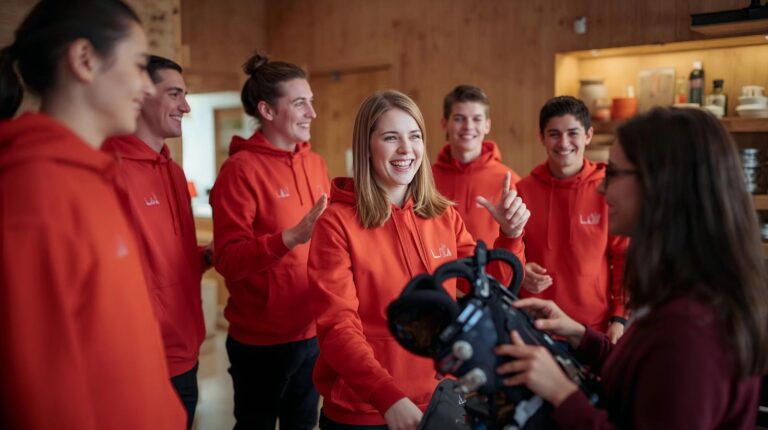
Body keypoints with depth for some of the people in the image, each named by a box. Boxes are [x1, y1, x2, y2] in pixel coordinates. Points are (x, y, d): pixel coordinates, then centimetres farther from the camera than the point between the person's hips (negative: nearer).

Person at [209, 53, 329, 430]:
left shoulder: (315, 164, 5)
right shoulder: (241, 169, -14)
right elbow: (228, 260, -18)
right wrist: (291, 237, -31)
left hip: (314, 330, 6)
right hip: (262, 338, -6)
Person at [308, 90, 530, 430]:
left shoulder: (444, 216, 1)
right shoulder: (337, 223, -12)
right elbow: (337, 327, -17)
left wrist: (510, 236, -10)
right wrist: (389, 398, -30)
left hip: (439, 401, 5)